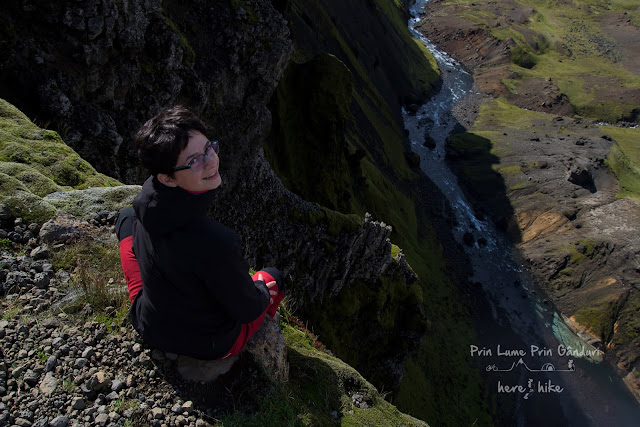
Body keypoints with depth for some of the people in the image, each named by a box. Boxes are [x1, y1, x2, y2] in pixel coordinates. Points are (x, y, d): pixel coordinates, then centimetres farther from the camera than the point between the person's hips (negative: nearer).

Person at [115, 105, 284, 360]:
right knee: (273, 276, 23)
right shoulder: (216, 243, -41)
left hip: (146, 325, 5)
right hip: (210, 346, -4)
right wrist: (263, 290, 0)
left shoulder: (148, 194, -21)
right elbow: (247, 311, -23)